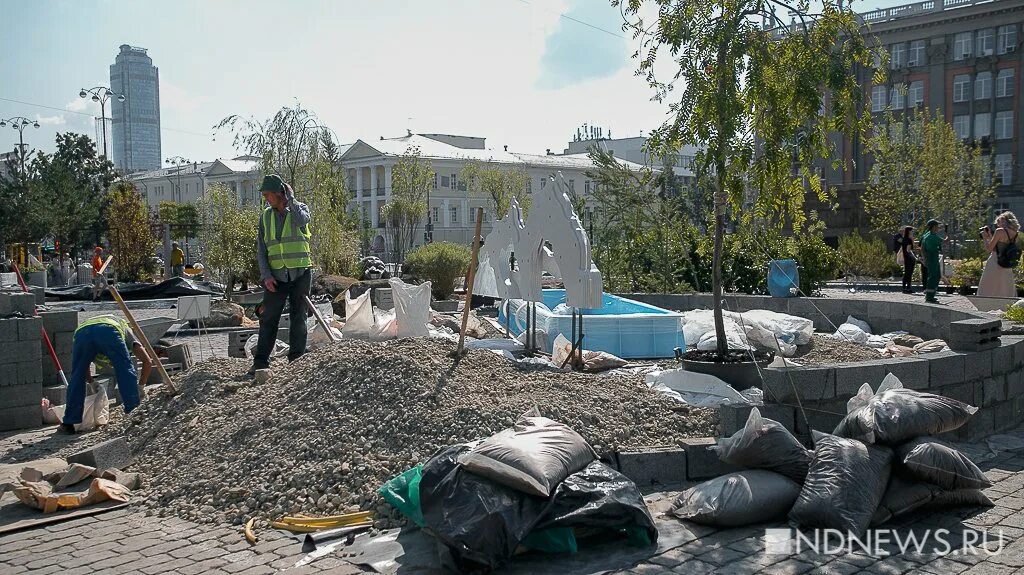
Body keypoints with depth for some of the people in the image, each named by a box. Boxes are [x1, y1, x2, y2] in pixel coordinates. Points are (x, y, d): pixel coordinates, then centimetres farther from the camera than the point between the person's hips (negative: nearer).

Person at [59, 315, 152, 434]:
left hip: (81, 332, 3)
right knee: (127, 375, 10)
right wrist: (140, 387, 37)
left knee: (77, 378, 17)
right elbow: (148, 362, 29)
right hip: (109, 332, -3)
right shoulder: (124, 328, 40)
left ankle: (69, 424, 18)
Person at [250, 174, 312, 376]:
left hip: (300, 274, -2)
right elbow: (261, 249, 8)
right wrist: (266, 275, -4)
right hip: (275, 276, 2)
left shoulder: (299, 208, 2)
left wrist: (290, 198, -12)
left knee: (298, 318, 4)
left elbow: (301, 220, -25)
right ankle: (260, 362, 4)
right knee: (268, 319, 0)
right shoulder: (266, 216, 10)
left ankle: (297, 361, 11)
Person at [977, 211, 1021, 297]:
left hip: (995, 263, -6)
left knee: (988, 292, 1)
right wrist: (990, 236, 17)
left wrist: (985, 238, 3)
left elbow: (989, 248, -12)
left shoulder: (1000, 231, -12)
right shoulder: (1015, 234, 8)